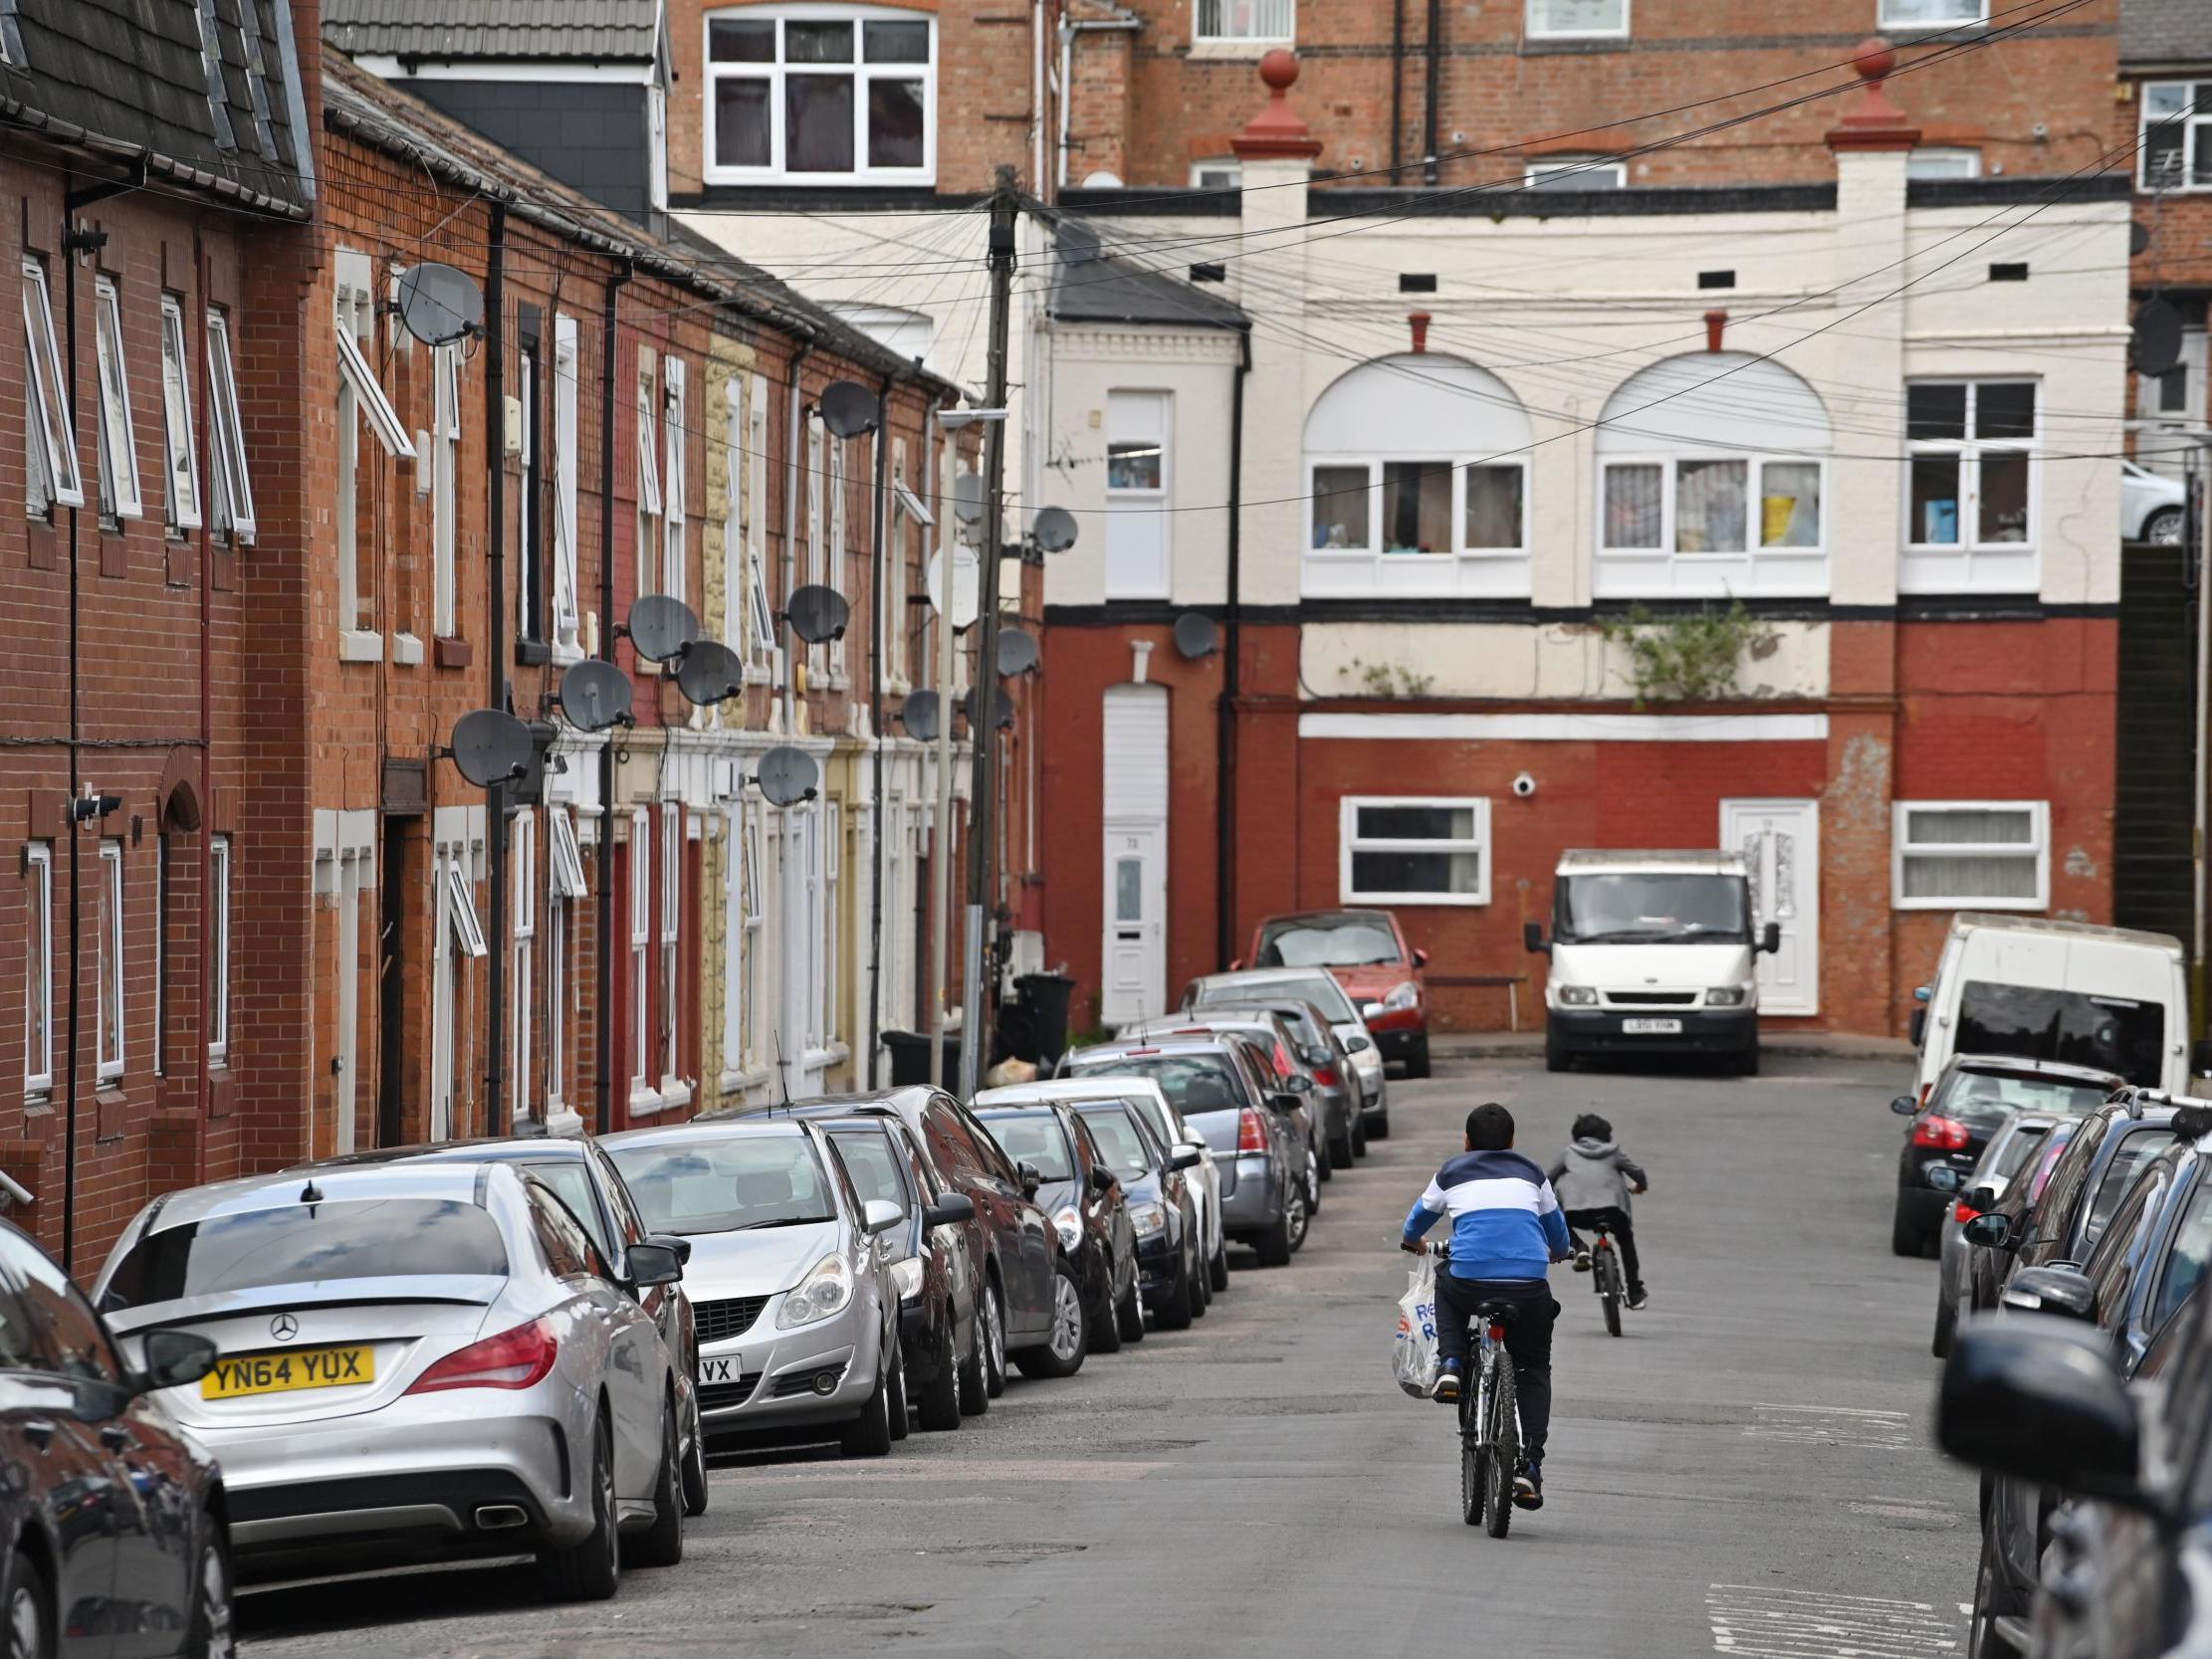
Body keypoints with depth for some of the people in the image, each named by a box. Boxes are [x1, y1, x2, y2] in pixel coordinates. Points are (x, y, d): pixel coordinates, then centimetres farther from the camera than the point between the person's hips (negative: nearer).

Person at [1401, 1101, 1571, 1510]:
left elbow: (1420, 1217, 34)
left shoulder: (1452, 1173, 19)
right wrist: (1558, 1253, 58)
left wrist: (1412, 1241, 57)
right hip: (1529, 1286, 1)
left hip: (1469, 1281, -1)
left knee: (1445, 1283, 37)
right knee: (1534, 1369, 20)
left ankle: (1450, 1365, 16)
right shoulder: (1531, 1174, 22)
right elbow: (1556, 1228, 35)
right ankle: (1529, 1465, 4)